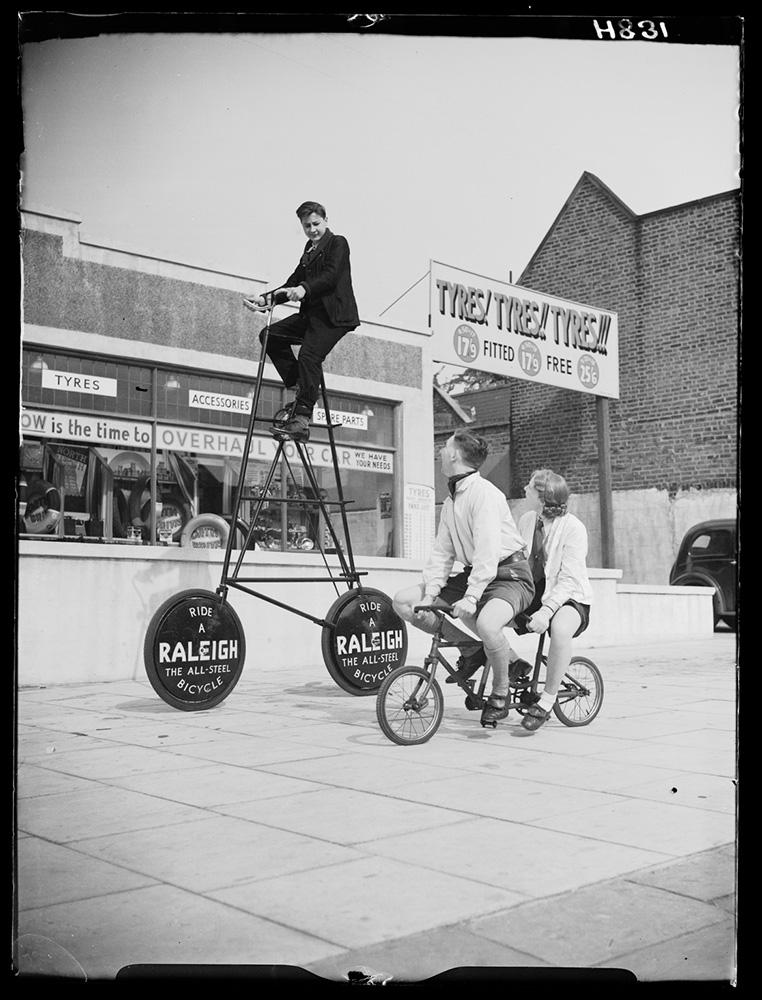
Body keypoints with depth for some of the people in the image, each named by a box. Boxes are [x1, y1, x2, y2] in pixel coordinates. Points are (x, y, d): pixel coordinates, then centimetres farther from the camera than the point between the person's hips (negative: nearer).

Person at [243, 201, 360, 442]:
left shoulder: (337, 243, 1)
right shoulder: (310, 249, 24)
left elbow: (331, 276, -16)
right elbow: (293, 283, 17)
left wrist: (304, 289, -32)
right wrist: (264, 299, 4)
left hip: (333, 315, -8)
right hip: (311, 313, 8)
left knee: (309, 356, -24)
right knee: (271, 335, -6)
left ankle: (302, 419, -26)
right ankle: (299, 385, -2)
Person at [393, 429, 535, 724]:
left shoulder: (483, 492, -17)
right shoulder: (451, 501, 11)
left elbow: (488, 552, -27)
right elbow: (442, 553, 7)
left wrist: (470, 599, -34)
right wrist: (430, 595, -8)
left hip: (508, 574, -8)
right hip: (472, 573, 9)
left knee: (486, 624, -40)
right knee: (403, 602, -5)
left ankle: (500, 693, -10)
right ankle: (471, 649, 5)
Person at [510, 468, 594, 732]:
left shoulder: (573, 528, -16)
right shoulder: (526, 520, 4)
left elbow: (568, 580, -22)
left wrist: (546, 611, -35)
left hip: (568, 599, -6)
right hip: (531, 596, 6)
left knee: (560, 628, -40)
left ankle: (546, 701, -26)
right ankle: (515, 665, 6)